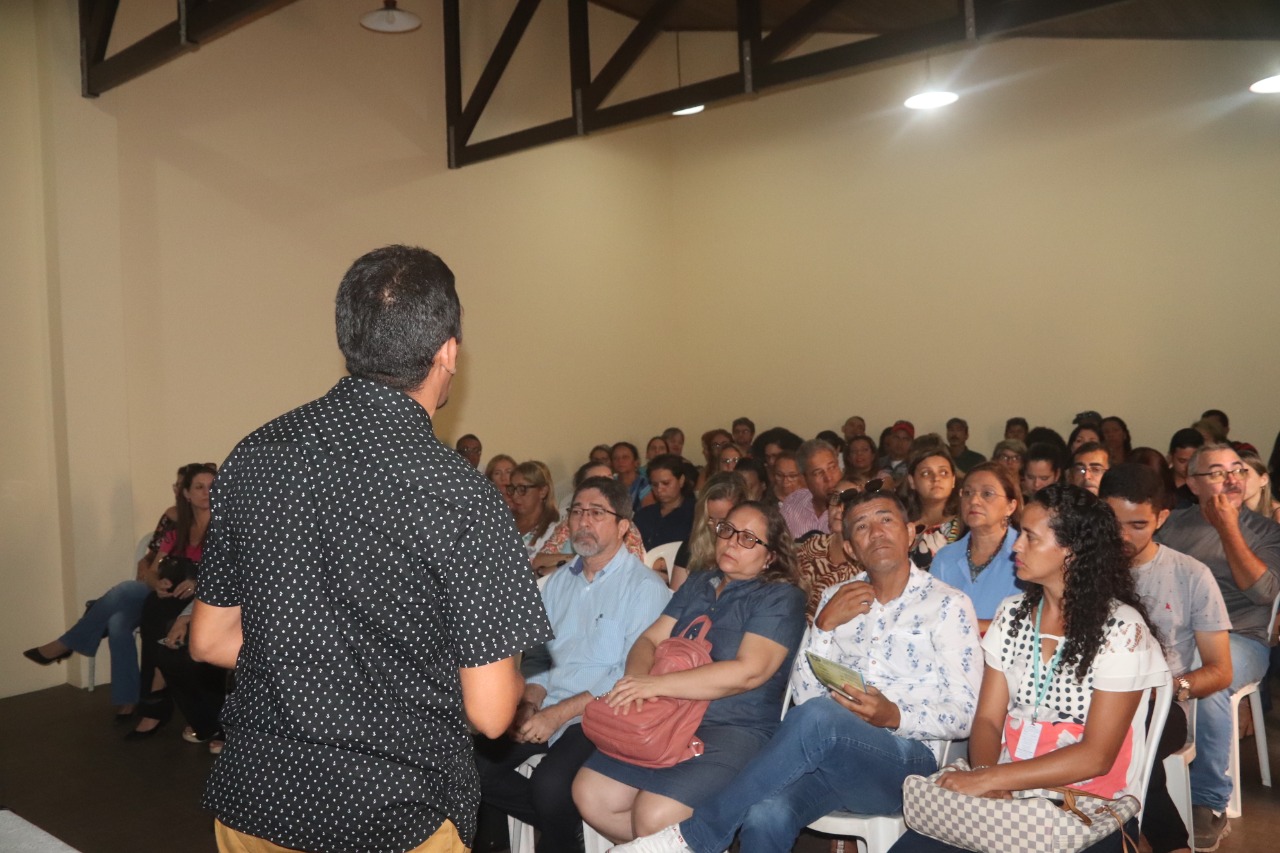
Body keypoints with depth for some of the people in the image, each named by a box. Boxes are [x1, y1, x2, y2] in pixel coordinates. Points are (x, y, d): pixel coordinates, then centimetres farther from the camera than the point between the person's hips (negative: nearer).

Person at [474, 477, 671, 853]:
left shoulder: (645, 587, -9)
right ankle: (564, 819, 6)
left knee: (549, 783, -30)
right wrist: (530, 704, -6)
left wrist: (559, 713, -18)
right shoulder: (557, 583, 15)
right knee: (476, 765, -12)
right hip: (545, 708, 7)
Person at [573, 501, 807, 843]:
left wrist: (655, 684, -19)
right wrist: (636, 681, -13)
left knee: (655, 815, -26)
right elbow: (650, 639, 12)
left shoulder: (781, 597, -3)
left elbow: (748, 672, -16)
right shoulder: (698, 584, 17)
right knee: (590, 793, -11)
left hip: (736, 730, -6)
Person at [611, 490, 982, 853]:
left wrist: (895, 716, -19)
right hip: (832, 754, 3)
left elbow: (964, 715, -1)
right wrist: (824, 626, -5)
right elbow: (804, 694, 9)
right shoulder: (838, 598, 15)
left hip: (908, 760, -3)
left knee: (816, 716, -36)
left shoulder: (948, 604, 3)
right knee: (765, 817, -33)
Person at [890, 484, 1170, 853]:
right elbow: (988, 719, 5)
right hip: (1009, 795, 5)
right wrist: (984, 775, -16)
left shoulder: (1121, 628, -10)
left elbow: (1096, 756, -14)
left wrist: (989, 778, -20)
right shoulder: (1012, 613, 6)